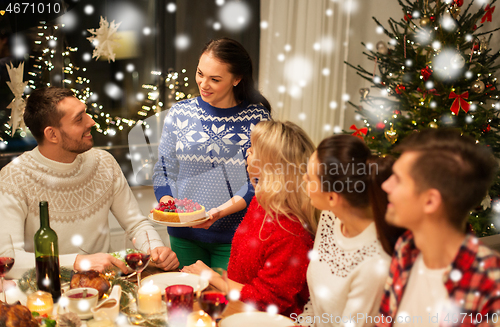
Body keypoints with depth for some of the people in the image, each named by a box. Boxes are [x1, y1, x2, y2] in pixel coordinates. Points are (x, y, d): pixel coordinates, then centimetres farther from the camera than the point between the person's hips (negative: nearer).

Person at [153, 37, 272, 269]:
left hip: (235, 235, -2)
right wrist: (166, 202, -12)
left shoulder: (257, 118, -5)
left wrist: (221, 211, -21)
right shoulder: (179, 113, 2)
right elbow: (163, 169, 6)